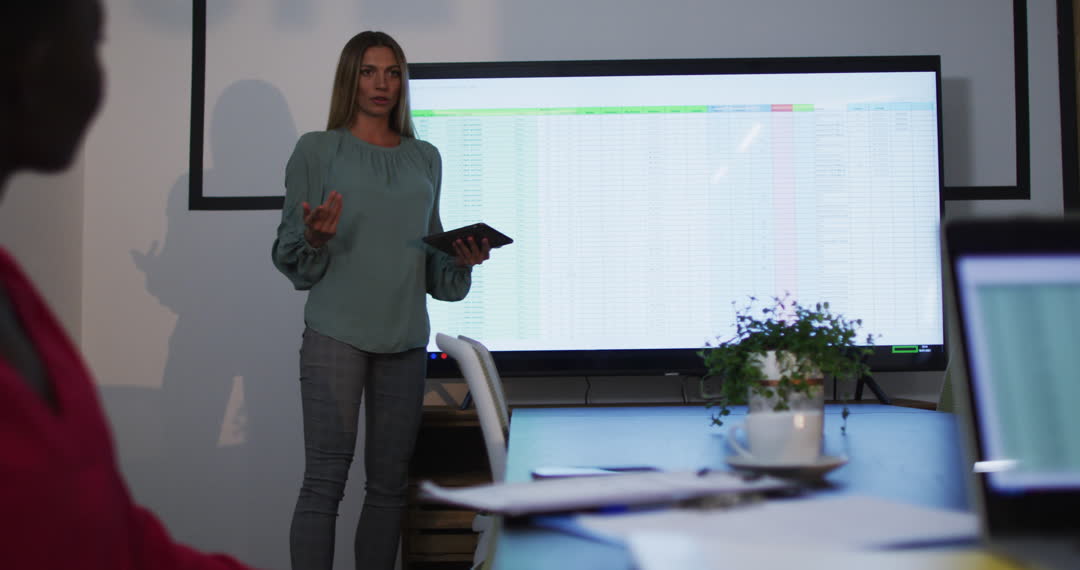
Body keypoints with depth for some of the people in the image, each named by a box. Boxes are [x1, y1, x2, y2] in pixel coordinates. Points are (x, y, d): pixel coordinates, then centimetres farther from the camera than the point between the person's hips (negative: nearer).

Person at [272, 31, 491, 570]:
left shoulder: (425, 159, 16)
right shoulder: (317, 150, 4)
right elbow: (292, 257, 3)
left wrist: (464, 259, 1)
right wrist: (315, 239, -18)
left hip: (405, 337, 4)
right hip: (336, 331, -4)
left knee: (390, 482, 6)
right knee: (324, 480, -7)